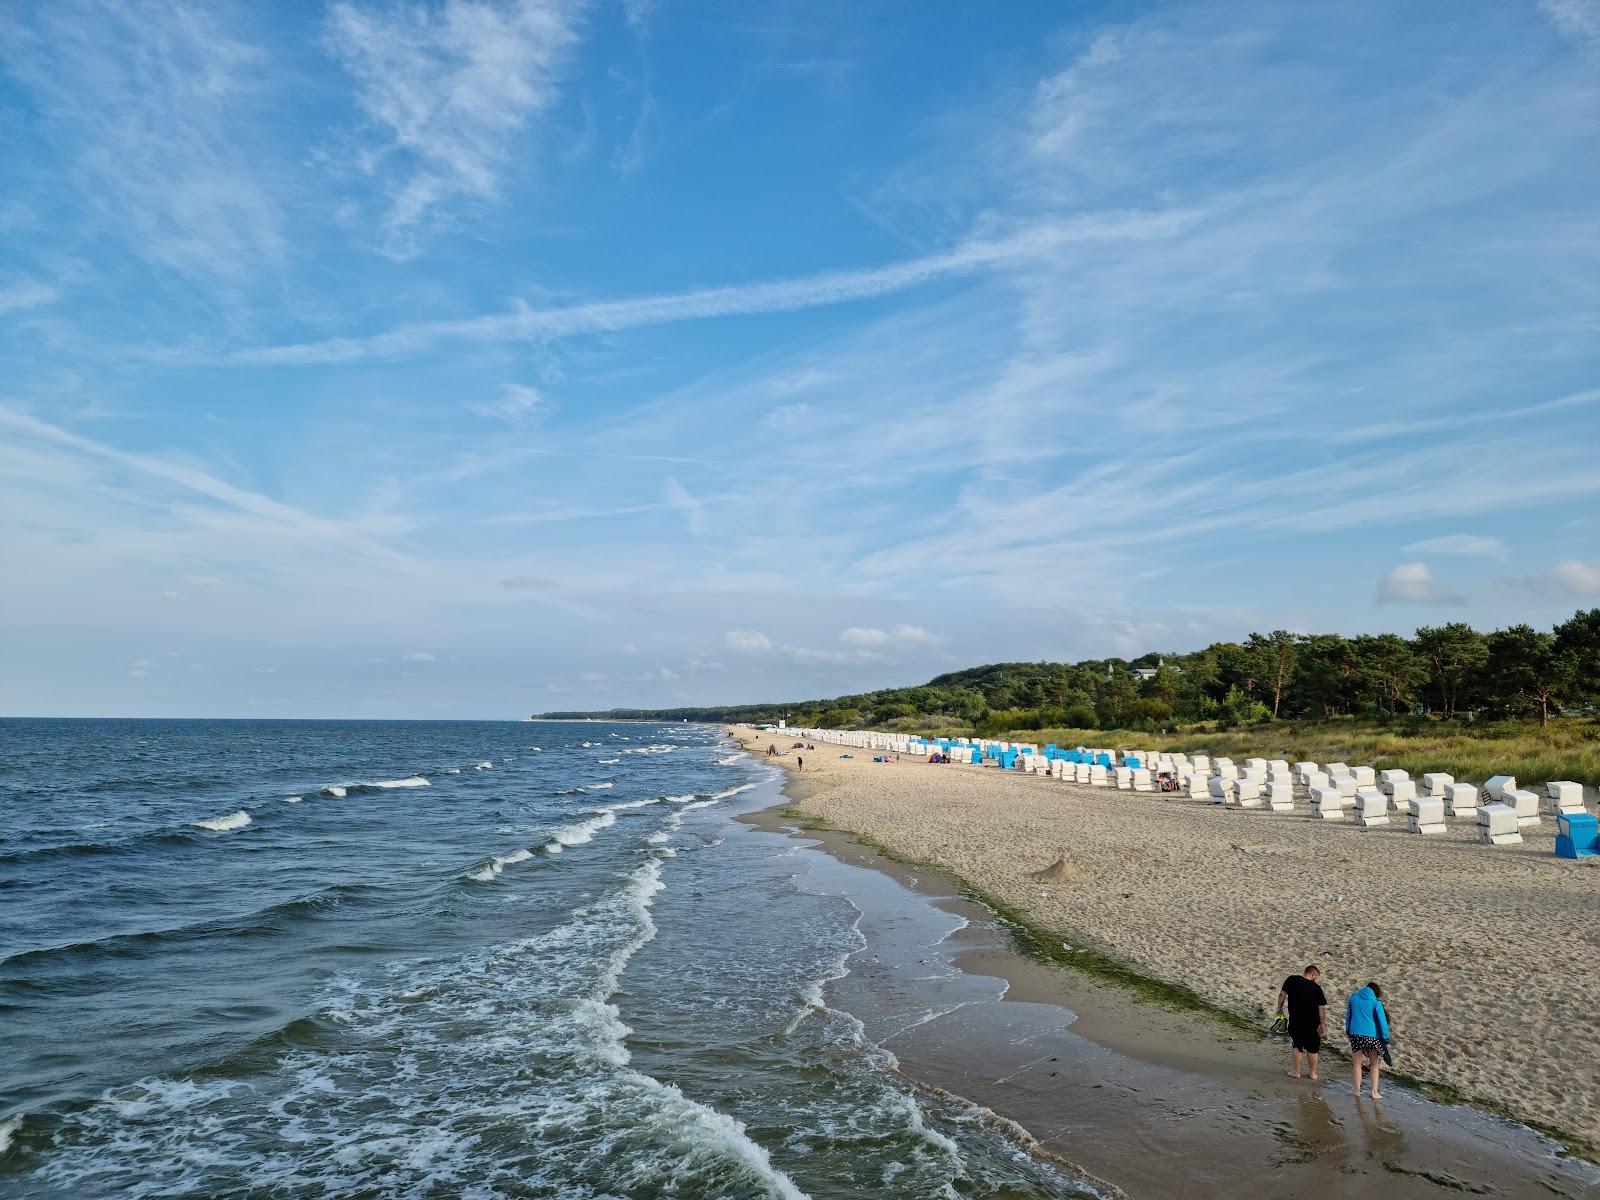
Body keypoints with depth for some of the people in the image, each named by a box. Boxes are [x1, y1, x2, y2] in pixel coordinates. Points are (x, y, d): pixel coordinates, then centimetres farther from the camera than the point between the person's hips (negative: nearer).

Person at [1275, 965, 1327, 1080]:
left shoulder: (1291, 980, -5)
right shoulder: (1316, 988, -7)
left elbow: (1282, 994, -4)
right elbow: (1322, 1008, -7)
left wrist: (1279, 1008, 10)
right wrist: (1322, 1023, 0)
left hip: (1295, 1021, 1)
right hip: (1312, 1023, -1)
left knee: (1297, 1046, 15)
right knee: (1312, 1049, 13)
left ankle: (1296, 1072, 19)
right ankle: (1313, 1073, 23)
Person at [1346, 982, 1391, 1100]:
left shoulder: (1353, 998, 7)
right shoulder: (1375, 1002, -4)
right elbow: (1382, 1022, -5)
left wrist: (1348, 1031, 20)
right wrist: (1386, 1040, -1)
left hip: (1355, 1034, 2)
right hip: (1371, 1035, -2)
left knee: (1357, 1063, 13)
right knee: (1374, 1064, 13)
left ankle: (1357, 1090, 14)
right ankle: (1374, 1092, 13)